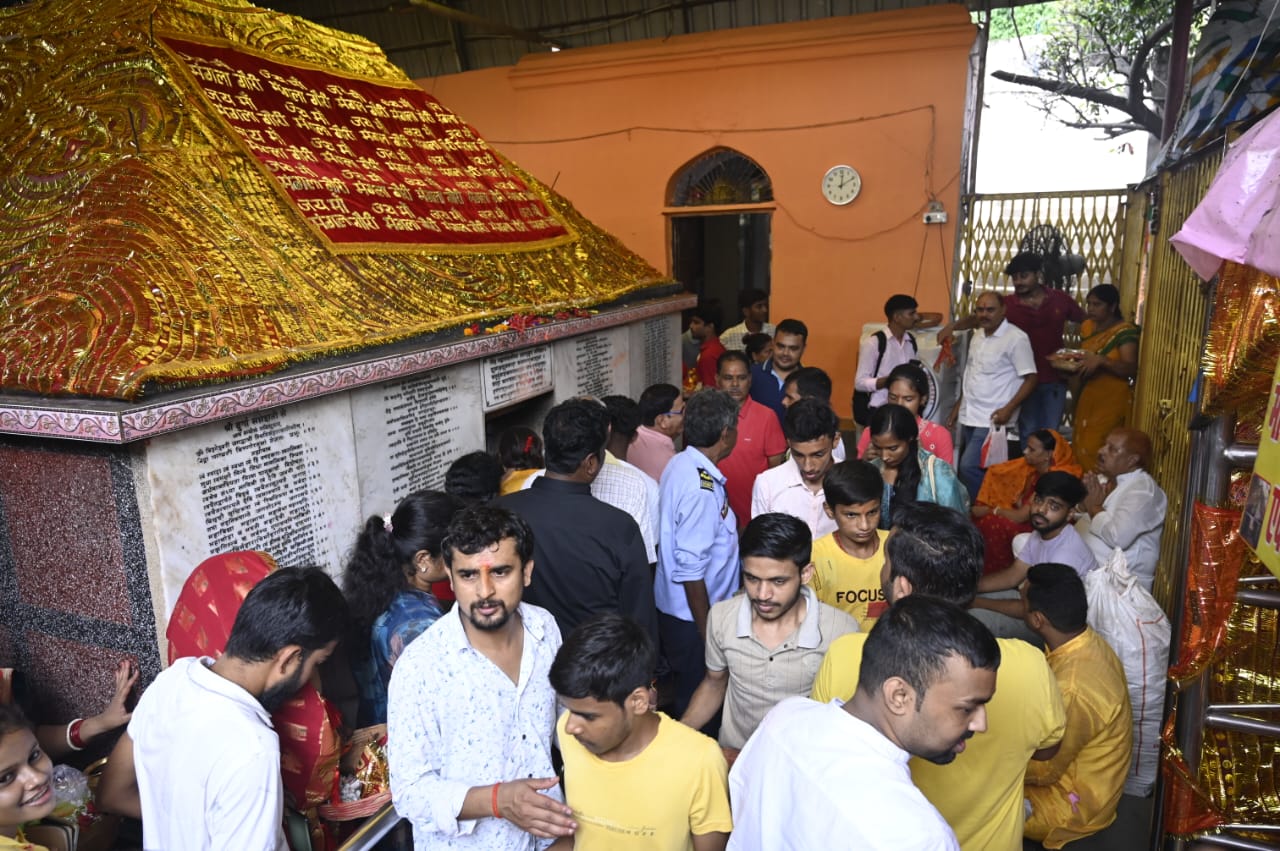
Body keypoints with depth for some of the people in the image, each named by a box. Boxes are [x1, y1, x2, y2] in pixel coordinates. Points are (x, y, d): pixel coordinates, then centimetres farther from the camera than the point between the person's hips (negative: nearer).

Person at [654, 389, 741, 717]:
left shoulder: (681, 464, 1)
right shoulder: (701, 489, -28)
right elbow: (690, 571, -25)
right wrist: (707, 632, -17)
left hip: (673, 605, 9)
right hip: (692, 616, -9)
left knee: (688, 694, 24)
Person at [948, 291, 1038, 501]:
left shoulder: (1016, 339, -11)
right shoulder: (977, 336, 11)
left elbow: (1030, 379, -12)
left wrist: (1008, 409, -20)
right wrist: (959, 405, 18)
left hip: (992, 419, -7)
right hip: (969, 417, 7)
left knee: (969, 466, -14)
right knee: (968, 467, 11)